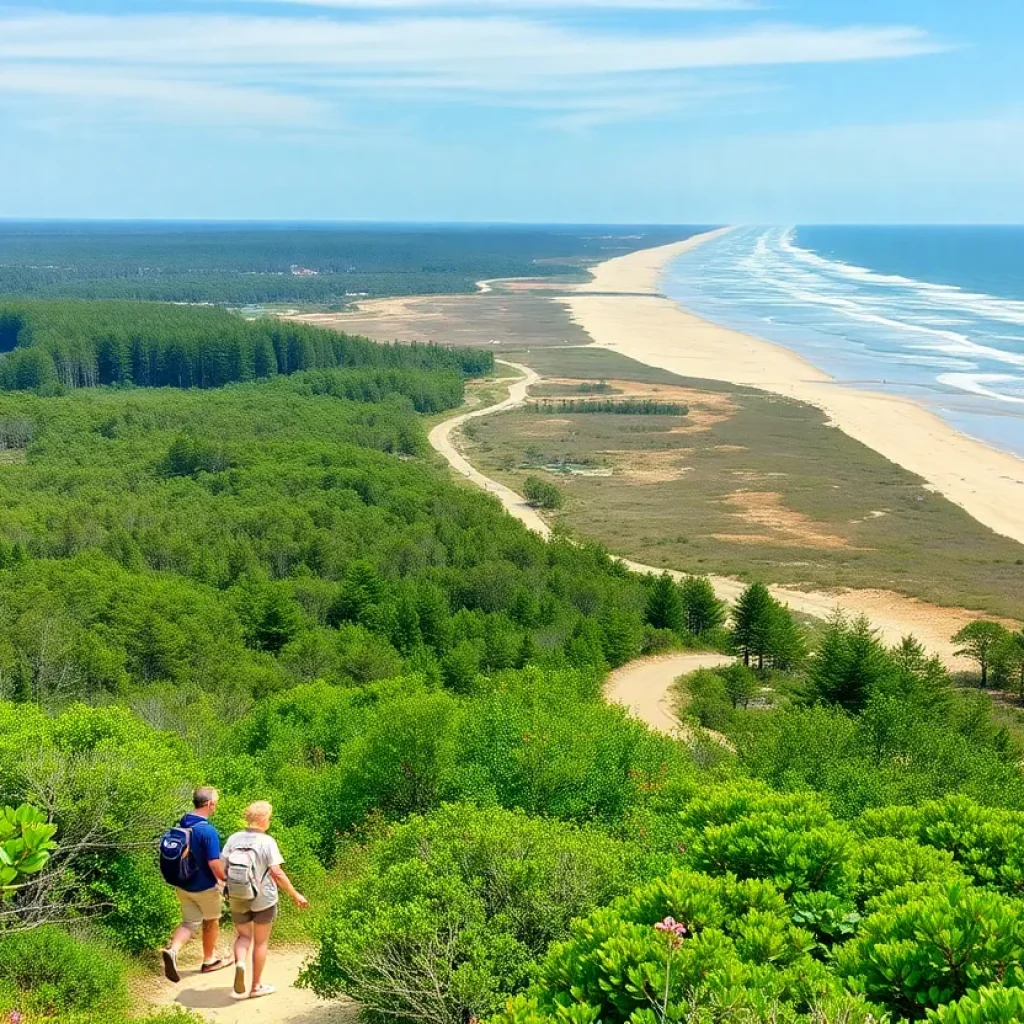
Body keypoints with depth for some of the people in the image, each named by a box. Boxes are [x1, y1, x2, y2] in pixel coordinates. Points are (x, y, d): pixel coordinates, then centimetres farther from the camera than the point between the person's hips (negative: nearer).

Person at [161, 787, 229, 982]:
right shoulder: (208, 831, -25)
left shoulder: (181, 825, -2)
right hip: (205, 886, -6)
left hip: (183, 885, 6)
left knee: (190, 922, 11)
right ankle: (209, 960, 31)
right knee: (211, 922, 17)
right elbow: (214, 864, -26)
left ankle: (172, 950, -14)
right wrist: (226, 880, -9)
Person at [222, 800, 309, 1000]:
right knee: (260, 942, 13)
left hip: (237, 899, 3)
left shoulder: (234, 839, -4)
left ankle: (240, 962, -9)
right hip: (263, 899, -3)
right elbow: (277, 873, -19)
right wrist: (296, 895, -10)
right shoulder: (267, 842, -15)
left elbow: (222, 869, -2)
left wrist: (229, 887, 18)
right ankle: (256, 986, 21)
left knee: (243, 936, 21)